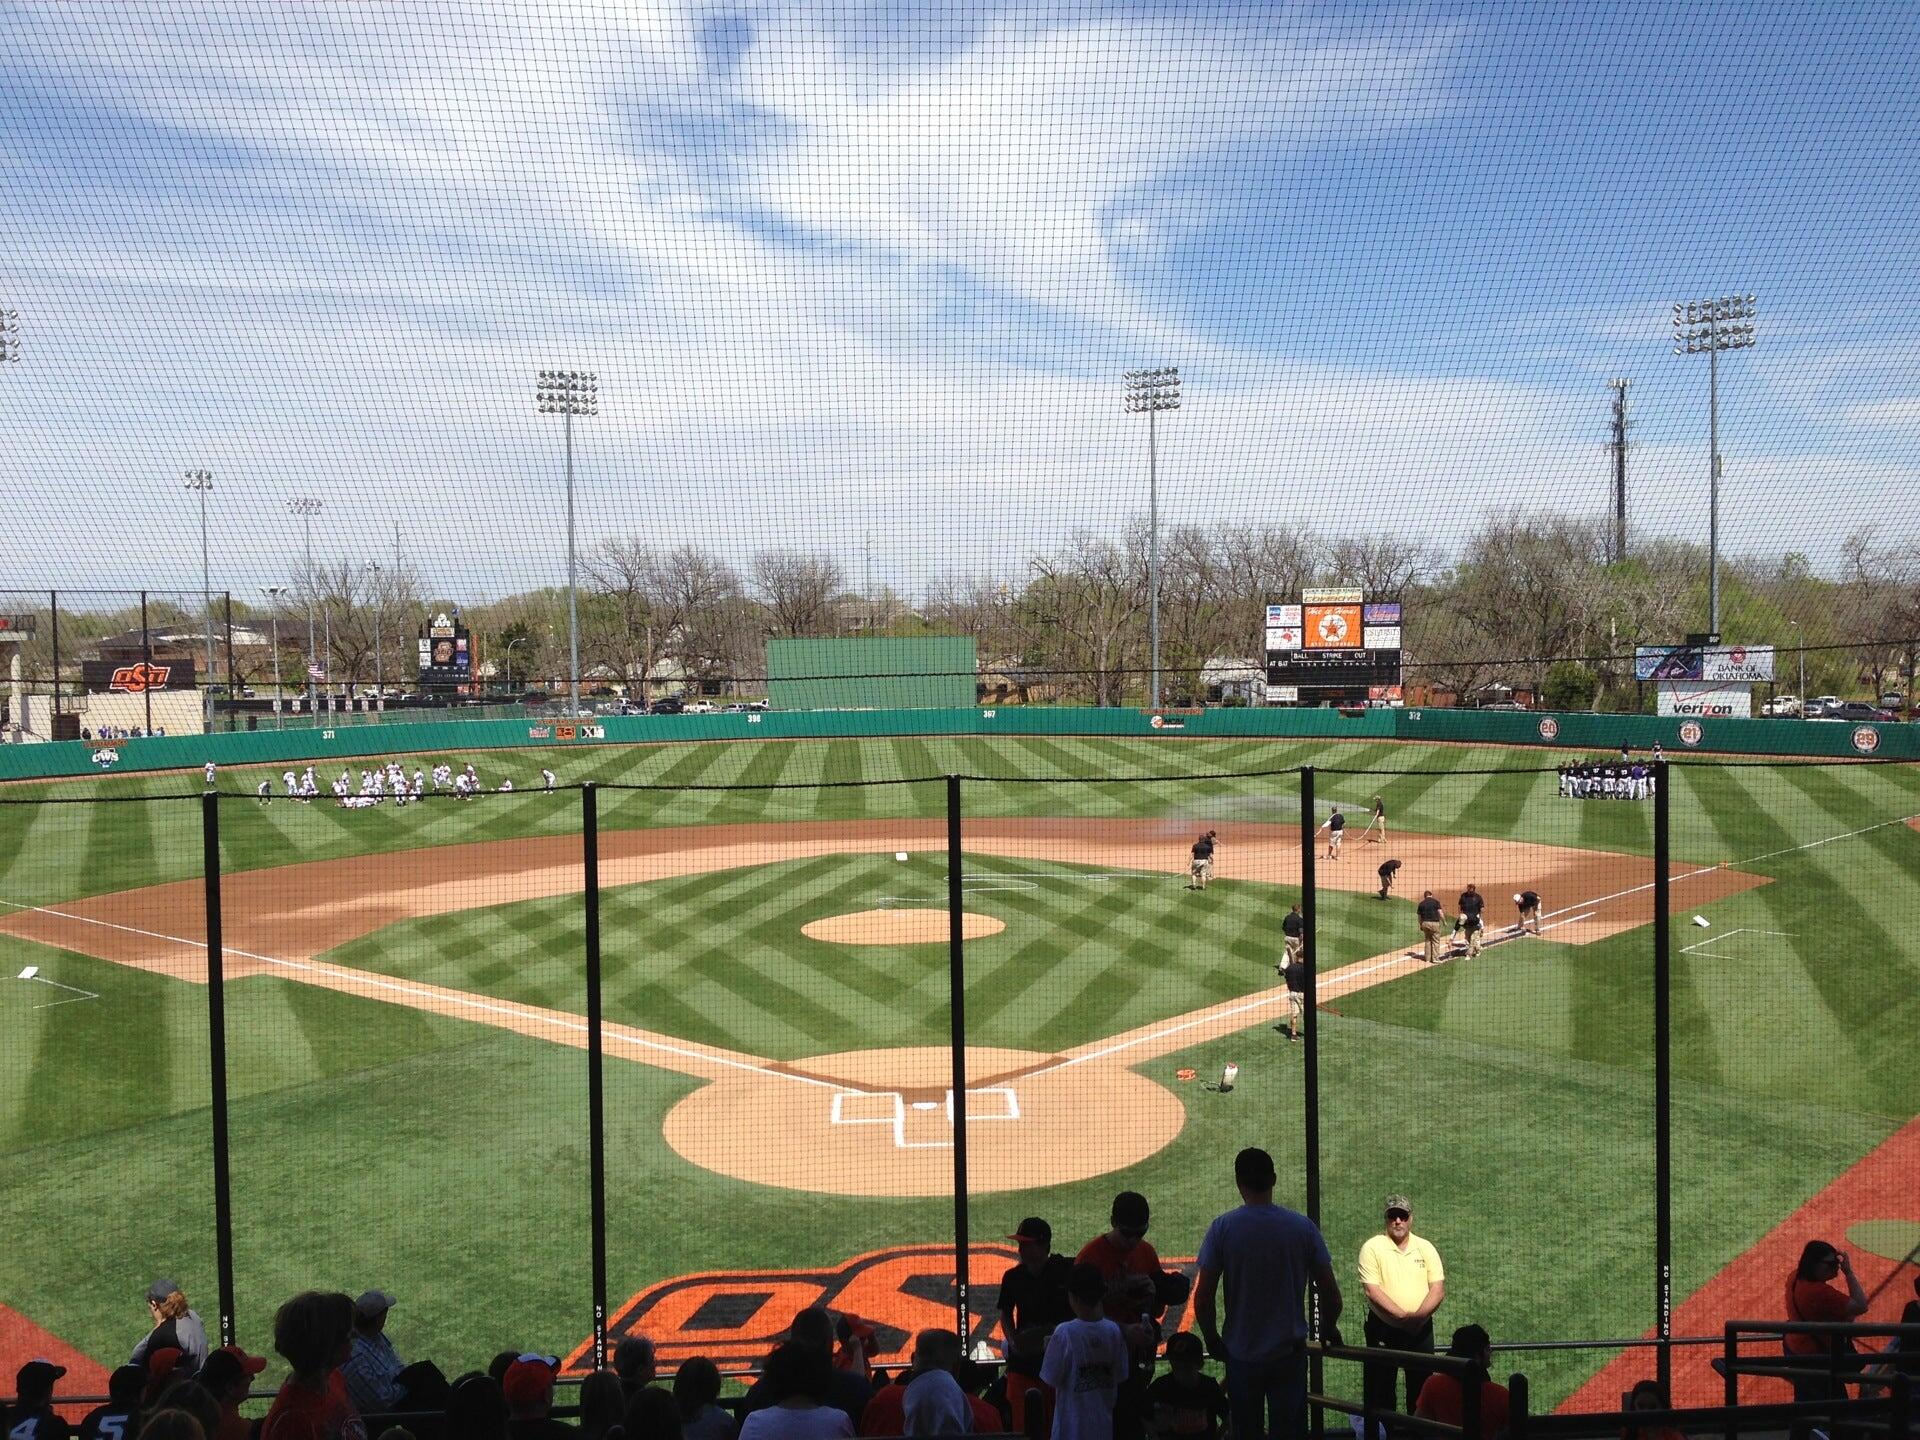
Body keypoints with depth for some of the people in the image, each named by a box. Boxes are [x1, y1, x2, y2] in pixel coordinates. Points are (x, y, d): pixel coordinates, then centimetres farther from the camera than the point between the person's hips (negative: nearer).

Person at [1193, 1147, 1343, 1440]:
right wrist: (1329, 1329, 16)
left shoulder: (1222, 1228, -9)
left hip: (1241, 1353, 0)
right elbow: (1330, 1292, -3)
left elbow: (1203, 1296, -9)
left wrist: (1212, 1338, 7)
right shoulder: (1303, 1227, -5)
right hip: (1290, 1350, 1)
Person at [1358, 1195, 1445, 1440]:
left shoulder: (1425, 1248, 7)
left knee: (1421, 1390, 9)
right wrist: (1402, 1316, -23)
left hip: (1421, 1329, 3)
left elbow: (1438, 1289, 0)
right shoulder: (1372, 1248, -5)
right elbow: (1373, 1291, -13)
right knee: (1381, 1391, 1)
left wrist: (1420, 1314, -17)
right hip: (1383, 1329, -3)